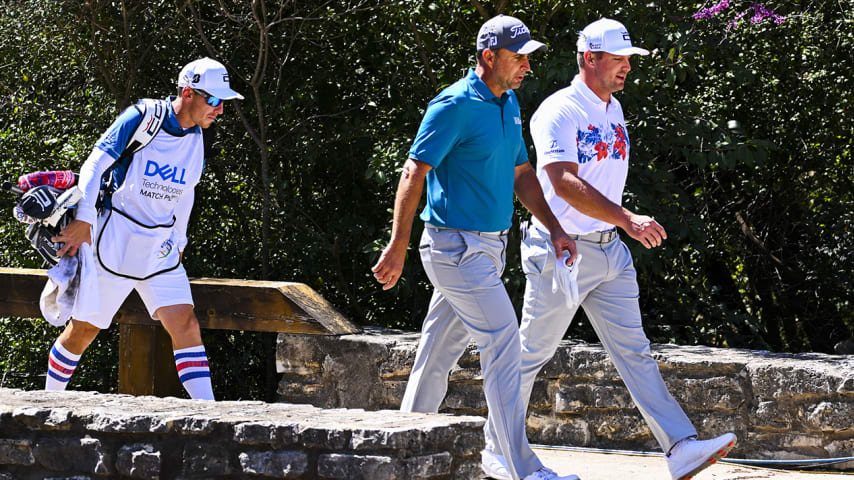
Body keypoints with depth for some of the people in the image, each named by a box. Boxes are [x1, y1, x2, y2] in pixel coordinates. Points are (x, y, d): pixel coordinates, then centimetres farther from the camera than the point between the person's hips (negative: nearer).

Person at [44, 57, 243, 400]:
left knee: (186, 326, -10)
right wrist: (83, 220, -18)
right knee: (83, 329, 4)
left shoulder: (197, 140, 6)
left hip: (160, 250, 5)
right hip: (114, 242, -5)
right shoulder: (140, 118, -13)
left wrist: (177, 242, 18)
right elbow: (94, 165, -12)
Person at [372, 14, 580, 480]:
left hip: (488, 246, 9)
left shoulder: (509, 103, 12)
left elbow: (521, 174, 21)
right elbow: (414, 172, -16)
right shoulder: (455, 106, -15)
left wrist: (554, 229, 12)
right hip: (456, 245, -9)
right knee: (503, 341, -12)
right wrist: (397, 247, -19)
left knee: (440, 350, 14)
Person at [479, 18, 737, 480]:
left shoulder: (614, 109, 12)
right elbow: (564, 184, -29)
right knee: (532, 354, 3)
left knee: (635, 352, 0)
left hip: (610, 251, 7)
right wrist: (627, 219, -38)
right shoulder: (559, 112, -15)